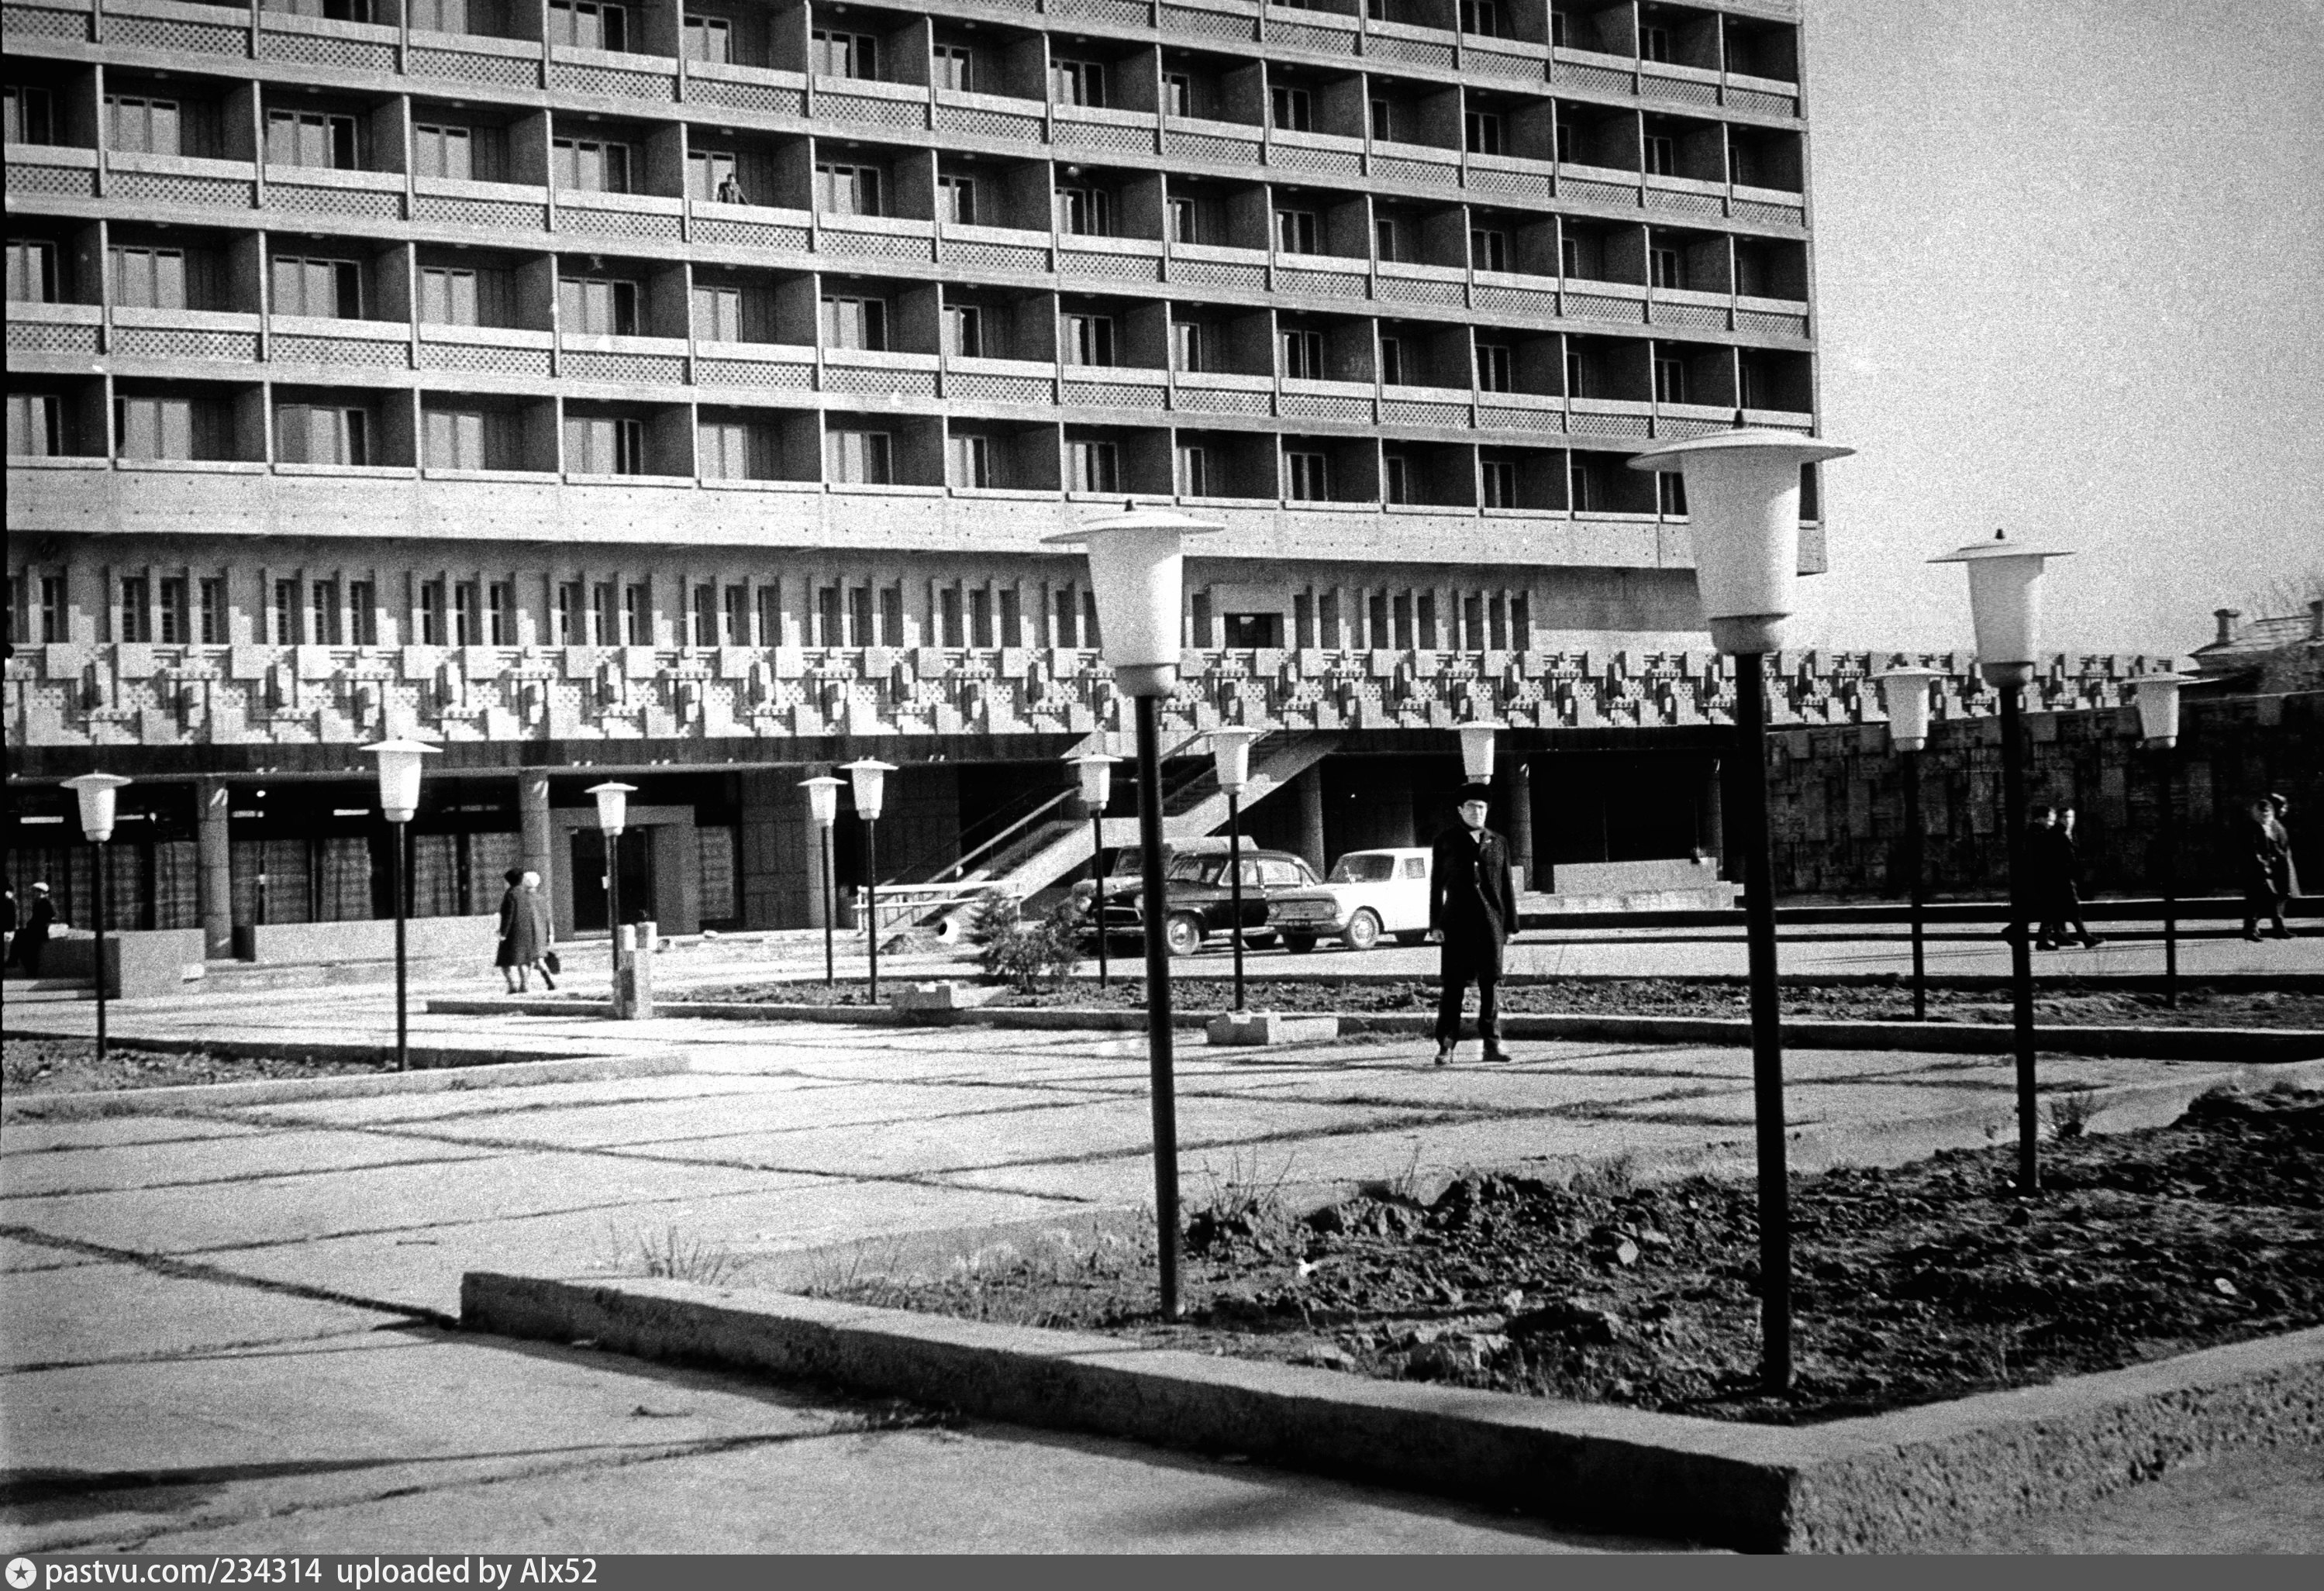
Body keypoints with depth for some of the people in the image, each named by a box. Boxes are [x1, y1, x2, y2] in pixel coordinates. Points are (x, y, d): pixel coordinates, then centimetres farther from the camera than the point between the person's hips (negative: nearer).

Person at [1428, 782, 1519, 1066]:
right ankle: (1445, 1046, -2)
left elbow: (1506, 885, 12)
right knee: (1453, 985, -3)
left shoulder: (1498, 843, 13)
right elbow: (1436, 884, 6)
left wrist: (1510, 924, 7)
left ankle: (1492, 1044, 7)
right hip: (1457, 923, -2)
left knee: (1491, 983, 2)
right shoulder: (1445, 842, 7)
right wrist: (1436, 923, 0)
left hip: (1491, 924, 2)